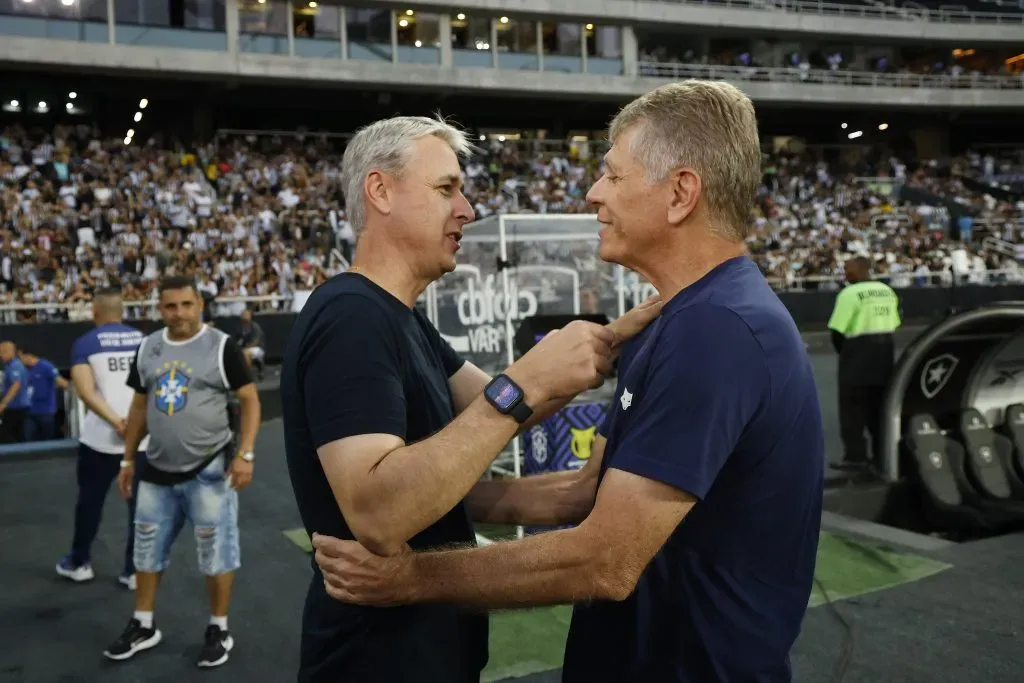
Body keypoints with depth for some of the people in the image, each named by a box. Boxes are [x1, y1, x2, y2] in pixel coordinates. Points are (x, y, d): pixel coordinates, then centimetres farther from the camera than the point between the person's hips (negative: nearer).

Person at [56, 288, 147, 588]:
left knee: (90, 501, 17)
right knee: (140, 504, 9)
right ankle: (134, 570, 14)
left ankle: (79, 563, 34)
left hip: (100, 438, -1)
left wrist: (116, 422, -15)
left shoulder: (85, 343, -1)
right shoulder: (145, 341, 7)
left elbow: (86, 392, -13)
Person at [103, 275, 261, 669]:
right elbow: (139, 406, 13)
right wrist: (128, 460, 14)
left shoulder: (221, 347, -11)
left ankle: (219, 631, 21)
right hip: (158, 471, 5)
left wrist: (245, 454, -19)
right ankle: (143, 627, 34)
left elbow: (250, 400, -10)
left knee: (215, 552, 5)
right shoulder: (147, 349, 5)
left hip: (209, 470, -5)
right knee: (147, 550, 16)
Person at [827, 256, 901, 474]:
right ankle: (882, 456, 19)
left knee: (853, 409, 1)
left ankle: (856, 458, 2)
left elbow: (838, 332, -14)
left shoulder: (850, 293, -14)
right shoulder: (887, 291, 9)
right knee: (880, 407, 14)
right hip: (885, 355, 7)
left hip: (857, 357, -7)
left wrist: (844, 353, 3)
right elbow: (893, 325, 12)